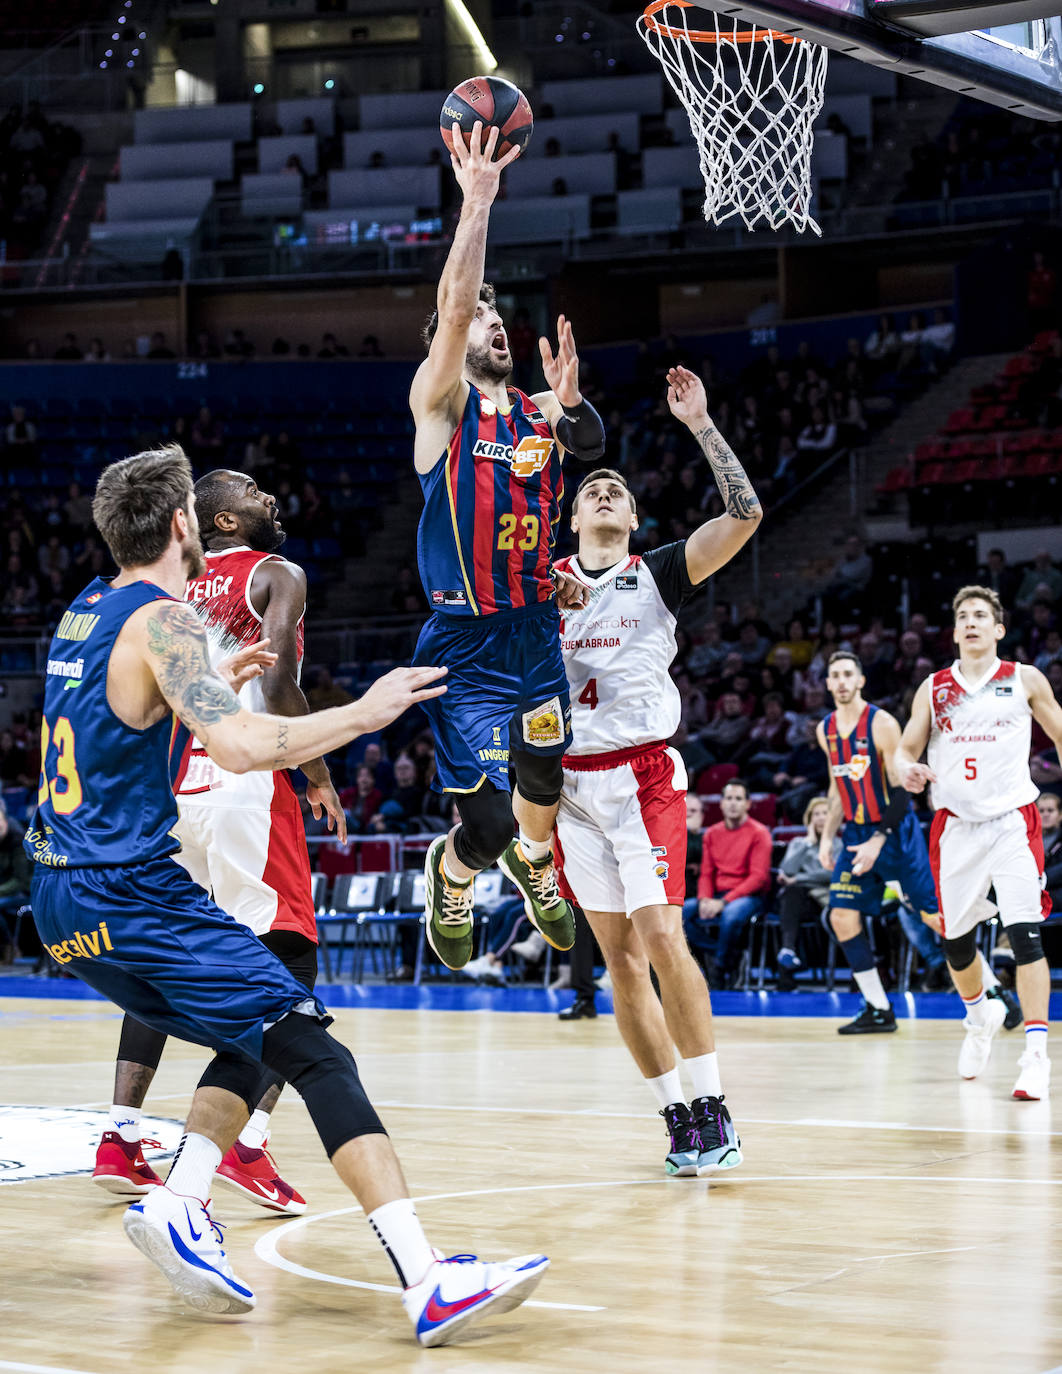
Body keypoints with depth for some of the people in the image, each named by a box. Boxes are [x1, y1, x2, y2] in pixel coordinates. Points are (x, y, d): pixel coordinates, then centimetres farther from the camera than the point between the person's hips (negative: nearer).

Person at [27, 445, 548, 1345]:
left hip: (63, 900, 9)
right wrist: (365, 713, -14)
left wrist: (216, 685, 33)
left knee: (254, 1041, 22)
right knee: (316, 1054, -13)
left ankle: (177, 1207, 5)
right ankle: (429, 1285, -23)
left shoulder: (83, 614, 16)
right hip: (131, 892, -9)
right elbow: (240, 748, -25)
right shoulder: (161, 620, -11)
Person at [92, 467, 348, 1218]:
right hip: (247, 783, -7)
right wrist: (318, 773, -4)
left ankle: (121, 1139, 11)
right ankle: (249, 1142, -15)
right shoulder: (278, 575, 0)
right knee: (290, 962, -3)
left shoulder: (175, 590, 19)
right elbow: (278, 683, -14)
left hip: (174, 788, 7)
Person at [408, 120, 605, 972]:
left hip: (537, 636, 5)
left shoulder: (538, 413, 8)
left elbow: (591, 444, -14)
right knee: (486, 824, -10)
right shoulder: (441, 404, -6)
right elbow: (454, 305, -22)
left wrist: (569, 398, -33)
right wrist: (478, 202, -28)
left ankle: (532, 859, 55)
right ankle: (451, 876, 26)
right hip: (467, 647, -5)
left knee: (543, 788, 20)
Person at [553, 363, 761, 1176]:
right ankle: (676, 1116, 8)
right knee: (619, 955, 2)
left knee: (663, 937, -15)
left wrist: (701, 426, -9)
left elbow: (745, 514, -6)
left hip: (645, 773, -3)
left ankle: (712, 1109, -8)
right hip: (571, 780, 3)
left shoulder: (659, 575, 5)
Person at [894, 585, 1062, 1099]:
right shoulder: (934, 688, 8)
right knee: (956, 940, 10)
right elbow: (906, 749, 8)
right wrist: (907, 771, -16)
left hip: (1013, 820, -3)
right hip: (956, 825, 3)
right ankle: (979, 1014, 40)